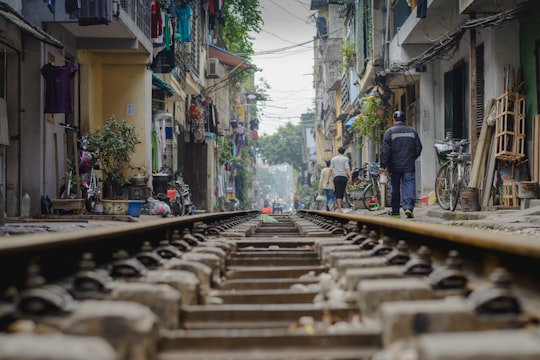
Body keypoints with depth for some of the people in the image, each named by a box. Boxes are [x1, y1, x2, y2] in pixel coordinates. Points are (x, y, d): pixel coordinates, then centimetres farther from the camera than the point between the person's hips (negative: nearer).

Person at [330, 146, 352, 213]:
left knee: (338, 194, -5)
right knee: (342, 193, 12)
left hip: (336, 177, 0)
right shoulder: (346, 159, 5)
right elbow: (347, 168, -7)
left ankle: (339, 208, -18)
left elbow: (331, 169, 4)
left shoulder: (333, 159, 8)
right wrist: (350, 177, -13)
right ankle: (341, 206, 19)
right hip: (344, 177, 0)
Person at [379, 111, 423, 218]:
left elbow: (385, 150, -9)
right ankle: (409, 208, -23)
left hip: (394, 166, -1)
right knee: (409, 186, -4)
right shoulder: (412, 131, 7)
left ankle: (395, 212, 15)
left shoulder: (390, 132, -4)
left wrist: (383, 165, -8)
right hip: (409, 166, 1)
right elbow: (418, 148, 11)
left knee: (395, 189, 9)